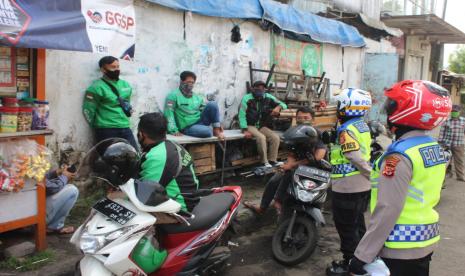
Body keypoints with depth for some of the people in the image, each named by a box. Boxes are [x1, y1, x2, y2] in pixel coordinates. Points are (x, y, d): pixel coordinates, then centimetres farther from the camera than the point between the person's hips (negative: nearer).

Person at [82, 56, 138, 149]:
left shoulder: (125, 85, 13)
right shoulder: (97, 87, -9)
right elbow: (88, 111, -8)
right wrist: (99, 127, 1)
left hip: (125, 128, 7)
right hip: (106, 131, -6)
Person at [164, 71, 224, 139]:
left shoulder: (198, 97, 14)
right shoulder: (174, 95, -3)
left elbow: (208, 110, 15)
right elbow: (169, 114, -10)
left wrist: (218, 125, 1)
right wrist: (174, 131, -21)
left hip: (200, 122, 6)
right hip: (188, 127, -6)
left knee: (212, 104, -18)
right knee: (207, 132, -37)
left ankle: (216, 130, -14)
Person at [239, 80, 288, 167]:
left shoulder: (268, 97, -1)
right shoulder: (247, 98, -11)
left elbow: (283, 105, 2)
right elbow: (242, 115, -13)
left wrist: (278, 107, -24)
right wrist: (245, 130, -22)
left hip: (262, 126, 5)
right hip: (250, 126, -5)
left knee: (275, 137, -16)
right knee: (261, 137, -31)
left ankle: (272, 160, -5)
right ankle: (264, 162, -21)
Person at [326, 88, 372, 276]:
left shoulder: (346, 130, -20)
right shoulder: (362, 126, 9)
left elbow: (356, 158, -26)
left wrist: (372, 175, -20)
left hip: (348, 187, -9)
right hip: (362, 185, 10)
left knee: (346, 226, 3)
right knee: (357, 223, 21)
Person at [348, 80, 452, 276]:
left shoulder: (399, 155, -23)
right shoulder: (436, 149, 4)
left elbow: (388, 210, -26)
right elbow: (423, 196, 11)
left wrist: (362, 256, -22)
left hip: (398, 249, -8)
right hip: (426, 241, 8)